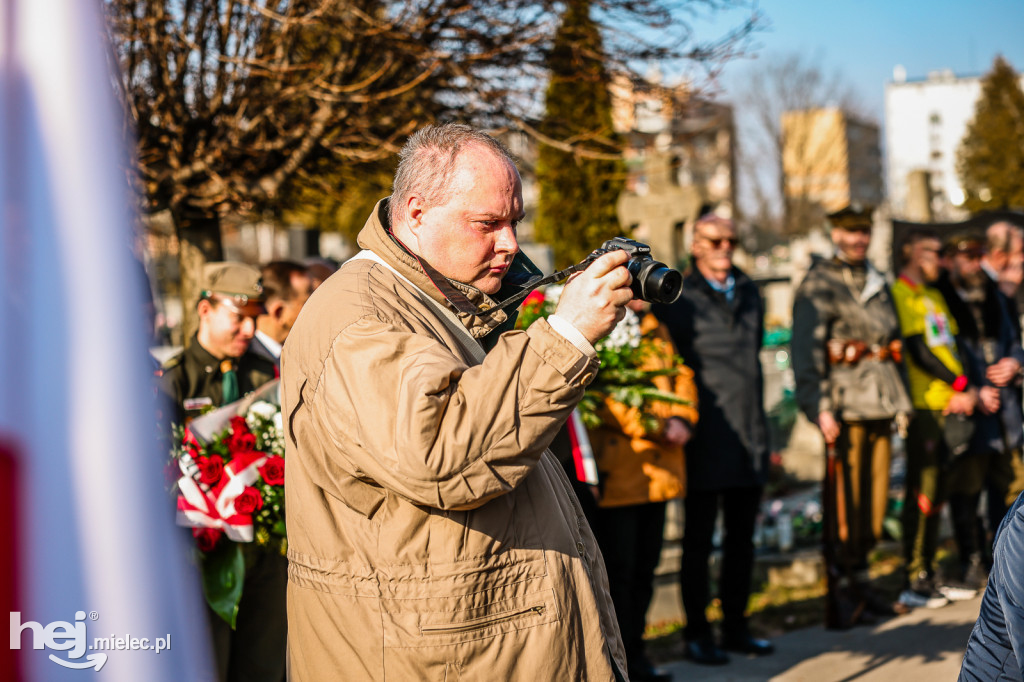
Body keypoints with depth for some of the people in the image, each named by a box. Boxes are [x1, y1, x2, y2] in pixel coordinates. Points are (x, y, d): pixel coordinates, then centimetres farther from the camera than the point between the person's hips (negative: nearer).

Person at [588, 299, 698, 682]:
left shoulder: (655, 331, 20)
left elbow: (680, 374, 18)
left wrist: (681, 418, -2)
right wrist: (653, 427, -19)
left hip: (658, 473, 8)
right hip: (616, 474, -8)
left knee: (645, 568, 14)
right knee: (617, 570, -1)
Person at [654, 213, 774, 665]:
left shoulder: (749, 293, 15)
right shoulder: (677, 298, -4)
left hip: (749, 435, 6)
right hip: (706, 437, -6)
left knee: (742, 537, 12)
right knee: (699, 539, 2)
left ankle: (735, 627, 22)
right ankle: (697, 635, 11)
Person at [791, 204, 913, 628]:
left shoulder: (878, 284, 19)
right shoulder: (818, 285, -4)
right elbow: (806, 350, -12)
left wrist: (901, 401, 21)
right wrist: (820, 408, -21)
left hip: (881, 403, 7)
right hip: (846, 405, -7)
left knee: (874, 500, 10)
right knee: (844, 503, -4)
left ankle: (860, 584, 22)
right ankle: (841, 598, 4)